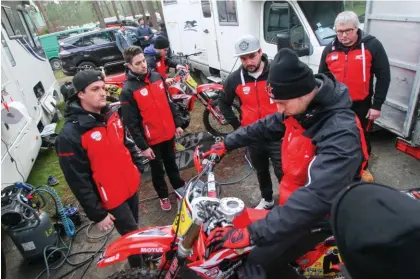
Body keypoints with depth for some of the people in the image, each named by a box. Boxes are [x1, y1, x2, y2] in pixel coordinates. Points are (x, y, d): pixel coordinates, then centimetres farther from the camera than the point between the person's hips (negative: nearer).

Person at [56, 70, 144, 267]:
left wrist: (137, 166, 15)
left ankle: (142, 256, 52)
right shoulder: (70, 136, -25)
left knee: (134, 229, 27)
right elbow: (78, 181, -21)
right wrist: (97, 214, -16)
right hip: (111, 198, -6)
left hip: (130, 185, 7)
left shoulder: (111, 114, -2)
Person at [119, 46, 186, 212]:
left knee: (171, 162, 24)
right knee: (157, 169, 15)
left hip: (168, 133, 5)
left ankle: (179, 186, 44)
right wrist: (143, 146, -15)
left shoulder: (157, 77, 0)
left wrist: (177, 124, 12)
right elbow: (131, 123, -16)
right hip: (152, 139, -5)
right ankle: (163, 195, 36)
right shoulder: (128, 90, -18)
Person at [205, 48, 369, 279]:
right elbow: (266, 127, 10)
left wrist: (252, 234, -46)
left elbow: (316, 198, -43)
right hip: (295, 201, 8)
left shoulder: (341, 133, -34)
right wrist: (227, 144, 10)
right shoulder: (300, 109, -8)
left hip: (317, 215, -8)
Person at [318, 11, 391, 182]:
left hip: (361, 105, -2)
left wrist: (377, 105, -11)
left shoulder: (372, 45, -10)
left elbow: (384, 76, -9)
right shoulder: (330, 49, -1)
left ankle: (363, 167, 40)